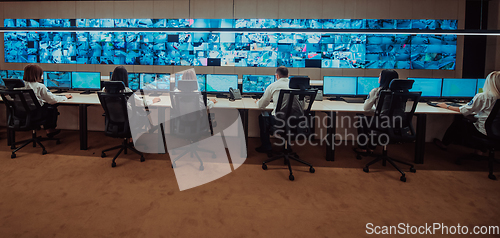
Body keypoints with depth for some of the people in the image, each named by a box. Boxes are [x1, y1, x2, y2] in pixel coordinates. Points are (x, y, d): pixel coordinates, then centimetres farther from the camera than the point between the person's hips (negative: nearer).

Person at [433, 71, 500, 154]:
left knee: (458, 122, 14)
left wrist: (447, 106, 1)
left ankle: (444, 144, 30)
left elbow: (464, 110, -10)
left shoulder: (481, 97, -17)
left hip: (483, 131, -5)